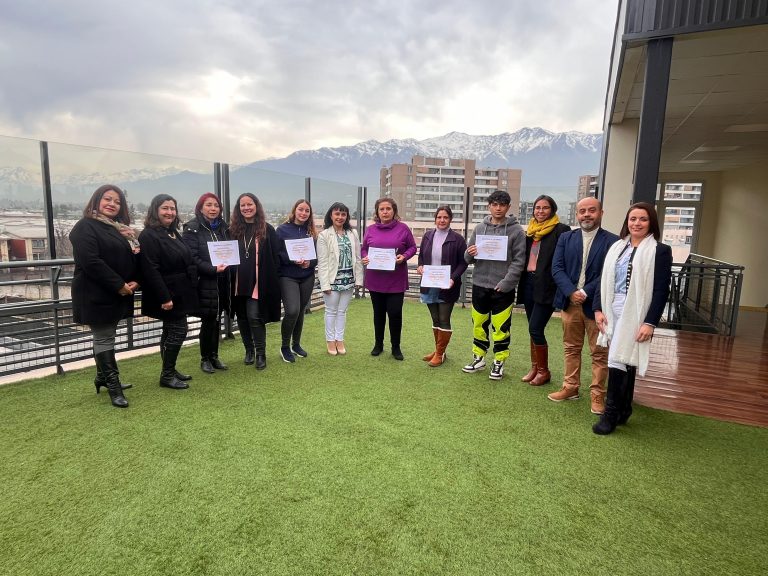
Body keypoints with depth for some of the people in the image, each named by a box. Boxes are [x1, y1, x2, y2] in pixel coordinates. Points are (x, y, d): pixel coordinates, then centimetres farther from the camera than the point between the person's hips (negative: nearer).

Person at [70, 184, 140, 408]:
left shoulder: (121, 229, 15)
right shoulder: (85, 227, -10)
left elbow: (134, 257, 12)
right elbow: (91, 262, -21)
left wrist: (134, 281, -6)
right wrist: (118, 285, -20)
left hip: (118, 294, 8)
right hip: (96, 295, -8)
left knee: (106, 336, 18)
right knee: (104, 338, -2)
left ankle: (103, 377, 32)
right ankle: (113, 387, 3)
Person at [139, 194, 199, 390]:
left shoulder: (173, 233, 13)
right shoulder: (149, 235, -15)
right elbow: (151, 270, -22)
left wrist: (190, 289, 15)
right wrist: (164, 297, -25)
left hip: (179, 293, 9)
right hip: (167, 294, -9)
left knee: (171, 331, 15)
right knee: (178, 330, -6)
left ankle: (170, 371, 27)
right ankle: (167, 375, 6)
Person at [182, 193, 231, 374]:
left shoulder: (223, 227, 13)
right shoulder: (192, 228, -6)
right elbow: (191, 257, -14)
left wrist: (227, 264, -1)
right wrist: (213, 269, -21)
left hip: (221, 282, 5)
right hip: (204, 282, -5)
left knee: (216, 320, 11)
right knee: (208, 321, 0)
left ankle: (214, 356, 23)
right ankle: (205, 359, 16)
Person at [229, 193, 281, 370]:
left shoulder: (267, 229, -2)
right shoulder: (233, 230, 7)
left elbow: (276, 256, -2)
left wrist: (270, 277, -8)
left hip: (259, 281, -4)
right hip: (239, 281, 4)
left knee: (254, 316, -7)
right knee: (242, 317, 11)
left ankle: (261, 353, 8)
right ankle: (248, 349, 28)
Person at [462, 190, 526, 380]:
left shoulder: (516, 230, -3)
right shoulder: (479, 228, 7)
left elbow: (519, 261, -7)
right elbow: (468, 259, 10)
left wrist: (505, 283, -16)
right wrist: (469, 254, -13)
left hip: (503, 288, -3)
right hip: (480, 285, 4)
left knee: (500, 327, 3)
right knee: (479, 324, 13)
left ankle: (499, 362, 19)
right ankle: (478, 358, 28)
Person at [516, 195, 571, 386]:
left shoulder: (561, 230, -6)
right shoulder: (531, 231, 14)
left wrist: (560, 287, -16)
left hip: (546, 286, -6)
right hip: (528, 282, 7)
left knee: (535, 328, -8)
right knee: (533, 329, 12)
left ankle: (544, 371, 8)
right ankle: (534, 368, 22)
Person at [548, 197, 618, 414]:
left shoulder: (612, 241, -5)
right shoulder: (566, 238, 6)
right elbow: (557, 268, -1)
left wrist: (586, 293, -17)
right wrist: (571, 292, -15)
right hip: (569, 302, 4)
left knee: (599, 353, 5)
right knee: (571, 348, 14)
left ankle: (597, 394, 17)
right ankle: (570, 387, 26)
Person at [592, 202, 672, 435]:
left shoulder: (660, 251, -5)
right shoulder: (616, 247, 11)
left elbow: (661, 291, -9)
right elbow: (604, 280, 12)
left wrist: (650, 322, -14)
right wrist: (598, 309, 3)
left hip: (635, 317, -5)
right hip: (612, 312, 5)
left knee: (619, 362, -8)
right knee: (624, 363, 14)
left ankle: (611, 414, 3)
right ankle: (623, 410, 26)